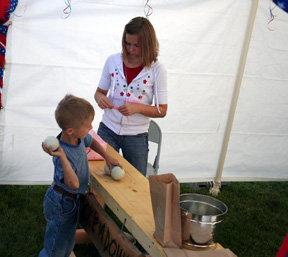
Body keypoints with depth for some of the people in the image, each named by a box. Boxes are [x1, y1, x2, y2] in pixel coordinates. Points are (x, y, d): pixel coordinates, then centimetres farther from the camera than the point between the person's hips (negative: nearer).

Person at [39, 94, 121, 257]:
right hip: (61, 204, -8)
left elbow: (91, 141, 14)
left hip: (73, 201, 8)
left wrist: (107, 157, 8)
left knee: (68, 243, 28)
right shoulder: (63, 153, -36)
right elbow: (73, 184, -42)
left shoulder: (79, 136, -12)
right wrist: (62, 157, -51)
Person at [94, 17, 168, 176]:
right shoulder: (113, 61, -1)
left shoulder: (157, 69, -8)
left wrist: (137, 107, -22)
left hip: (136, 135, -2)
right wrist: (100, 98, -13)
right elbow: (100, 91, 10)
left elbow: (162, 110, -7)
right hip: (108, 129, 2)